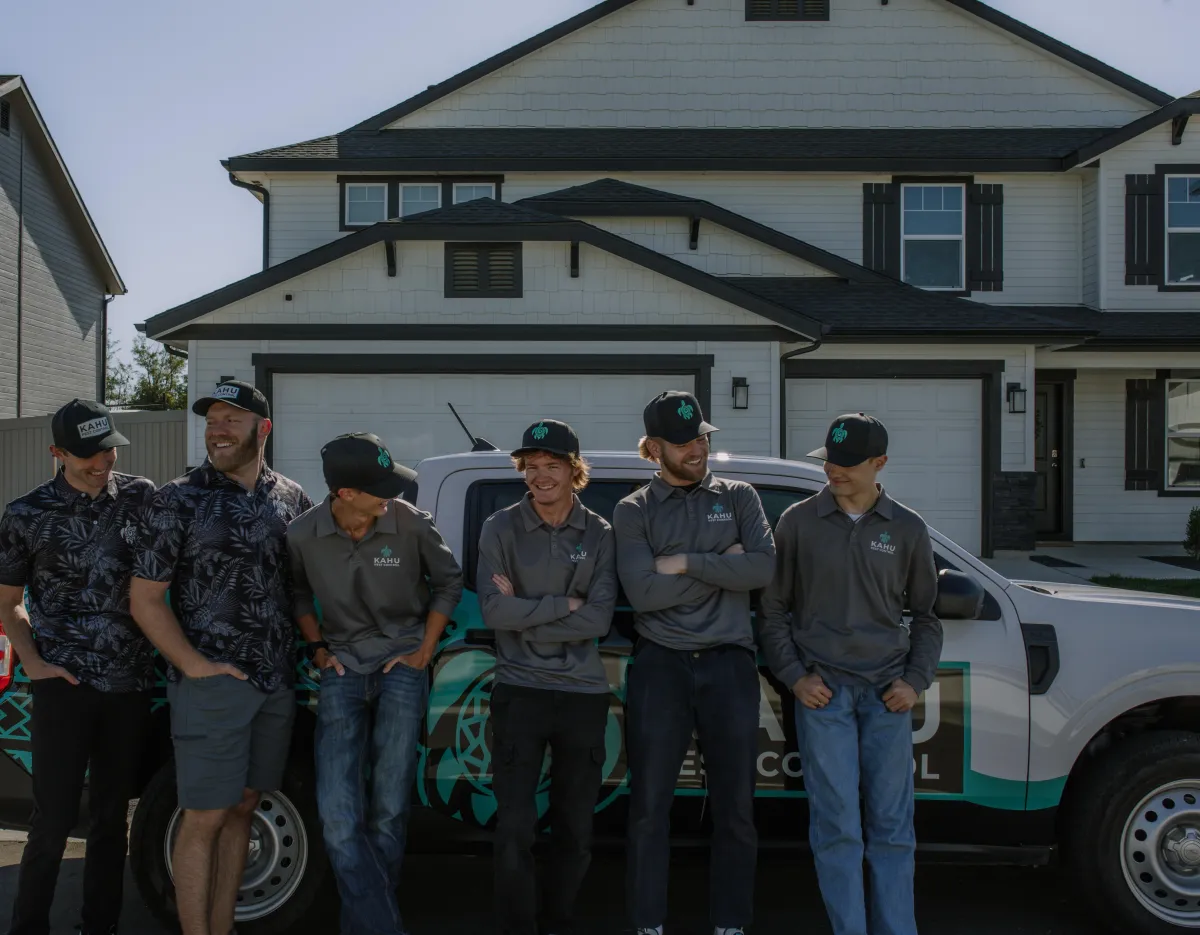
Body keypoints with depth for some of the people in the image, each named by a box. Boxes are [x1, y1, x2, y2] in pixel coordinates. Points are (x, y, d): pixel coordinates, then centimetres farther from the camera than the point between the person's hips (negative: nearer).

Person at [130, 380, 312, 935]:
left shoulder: (291, 498, 7)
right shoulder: (179, 500, -4)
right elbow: (144, 599, -4)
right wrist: (194, 664, -13)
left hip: (276, 683, 4)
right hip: (211, 683, -4)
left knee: (241, 810, 12)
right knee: (204, 819, -1)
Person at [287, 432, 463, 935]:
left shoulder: (411, 524, -13)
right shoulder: (303, 534, -10)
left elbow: (448, 582, 4)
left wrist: (424, 651, 1)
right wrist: (317, 648, 5)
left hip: (401, 667, -1)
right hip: (342, 669, 1)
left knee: (388, 812, 1)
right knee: (339, 817, -9)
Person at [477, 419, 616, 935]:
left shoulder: (598, 533, 1)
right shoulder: (501, 528, -3)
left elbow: (599, 620, -10)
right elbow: (494, 611, -13)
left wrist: (525, 611, -13)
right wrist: (564, 605, -13)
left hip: (583, 693, 2)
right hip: (520, 690, -2)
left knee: (576, 829, 12)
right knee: (515, 827, -3)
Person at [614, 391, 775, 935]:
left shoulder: (738, 497, 8)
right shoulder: (633, 512, 3)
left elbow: (764, 568, -8)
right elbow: (643, 592, -12)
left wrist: (685, 563, -11)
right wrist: (722, 565, -8)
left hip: (729, 664, 1)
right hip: (660, 665, -1)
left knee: (735, 808, 7)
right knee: (649, 807, 3)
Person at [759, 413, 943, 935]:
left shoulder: (907, 529, 6)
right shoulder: (799, 522, 2)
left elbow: (925, 614, 15)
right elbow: (773, 608, 6)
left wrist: (916, 680, 3)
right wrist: (795, 676, -3)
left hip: (887, 692, 2)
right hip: (822, 690, -1)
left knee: (892, 827, 5)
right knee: (838, 827, -3)